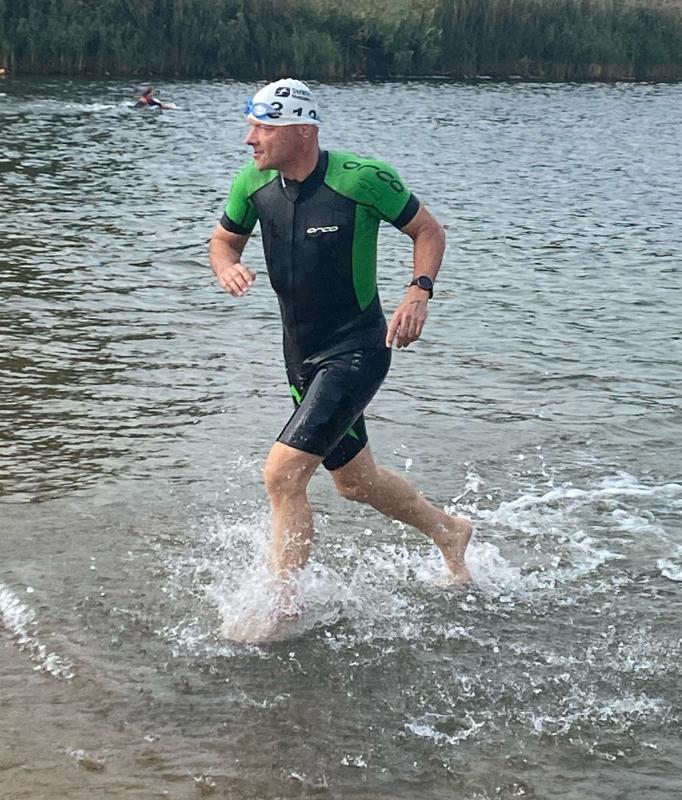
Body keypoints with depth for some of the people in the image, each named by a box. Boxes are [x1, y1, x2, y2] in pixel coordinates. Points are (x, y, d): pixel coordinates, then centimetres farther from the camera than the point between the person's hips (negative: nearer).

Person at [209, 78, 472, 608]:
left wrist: (419, 293, -20)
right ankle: (449, 532, 47)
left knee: (282, 474, -19)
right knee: (355, 480, 21)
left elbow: (428, 230, -4)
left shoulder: (363, 179, -18)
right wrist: (227, 268, -11)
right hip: (302, 353, 7)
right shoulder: (255, 182, -4)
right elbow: (225, 240, 13)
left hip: (357, 351, -7)